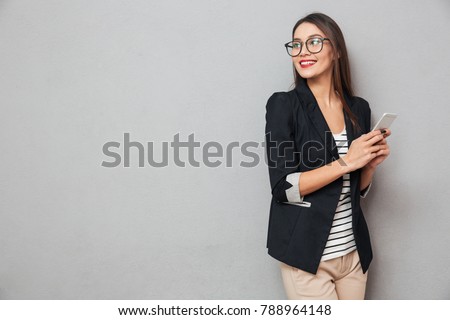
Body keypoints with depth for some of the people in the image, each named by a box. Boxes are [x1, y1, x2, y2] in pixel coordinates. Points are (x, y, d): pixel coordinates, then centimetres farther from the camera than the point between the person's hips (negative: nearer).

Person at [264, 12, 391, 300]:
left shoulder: (359, 108, 5)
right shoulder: (283, 104, -9)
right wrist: (346, 162, -18)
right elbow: (283, 187, -16)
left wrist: (371, 164, -7)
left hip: (354, 252, 5)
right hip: (306, 254, -5)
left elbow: (359, 189, 12)